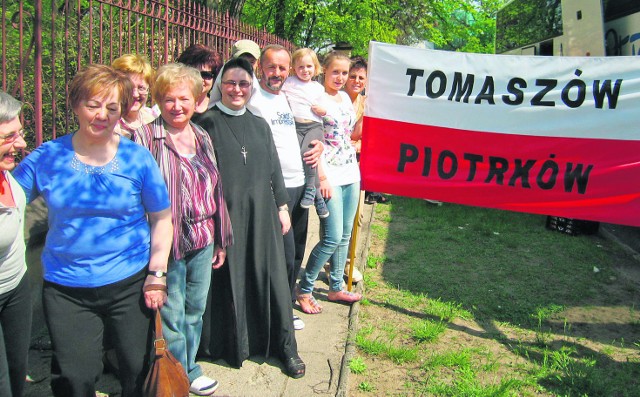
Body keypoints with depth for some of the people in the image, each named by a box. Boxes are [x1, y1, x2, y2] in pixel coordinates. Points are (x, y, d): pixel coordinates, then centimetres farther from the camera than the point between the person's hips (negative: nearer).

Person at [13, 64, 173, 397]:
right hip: (66, 290, 1)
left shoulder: (137, 157, -5)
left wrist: (157, 273, -6)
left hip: (130, 283, 0)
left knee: (138, 370, 14)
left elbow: (161, 218, -1)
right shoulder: (47, 156, -3)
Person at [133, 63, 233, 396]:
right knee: (171, 315, 6)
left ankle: (188, 368, 36)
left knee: (195, 309, 18)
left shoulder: (203, 138, 9)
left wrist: (221, 240, 15)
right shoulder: (146, 137, -9)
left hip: (203, 241, 6)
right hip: (168, 242, -6)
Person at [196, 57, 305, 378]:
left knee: (271, 276, 6)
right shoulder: (207, 123, -2)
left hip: (261, 214, 4)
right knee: (229, 279, 4)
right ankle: (232, 345, 23)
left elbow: (273, 168, 15)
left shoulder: (259, 125, 13)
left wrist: (282, 206, 12)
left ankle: (284, 346, 19)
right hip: (225, 215, -4)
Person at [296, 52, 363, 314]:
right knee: (332, 238, -9)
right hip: (330, 176, -8)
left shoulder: (345, 97, 14)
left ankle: (336, 287, 25)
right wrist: (322, 177, -17)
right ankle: (304, 289, 7)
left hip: (350, 174, 8)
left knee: (345, 235, 12)